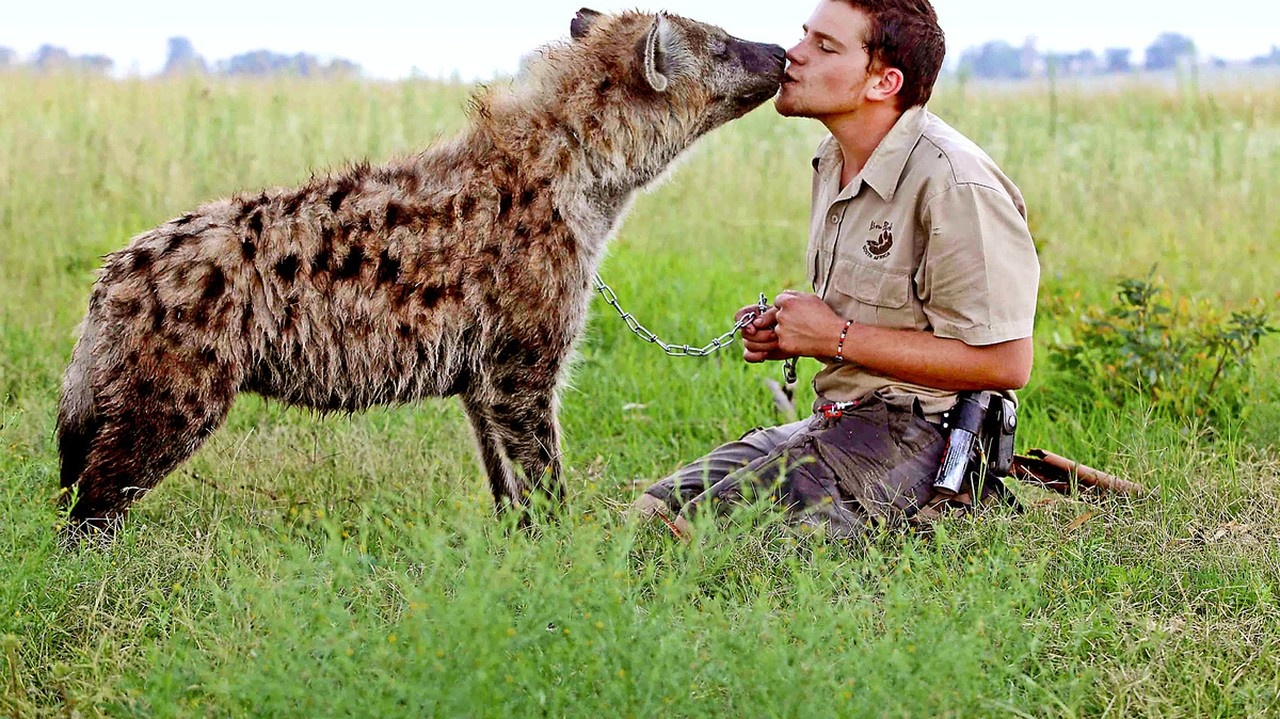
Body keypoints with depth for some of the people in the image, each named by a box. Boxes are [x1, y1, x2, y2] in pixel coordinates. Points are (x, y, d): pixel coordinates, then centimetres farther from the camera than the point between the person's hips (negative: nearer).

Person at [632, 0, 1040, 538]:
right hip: (837, 423, 10)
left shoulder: (956, 184, -18)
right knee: (650, 513, 1)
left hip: (920, 435, -10)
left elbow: (1005, 363, -21)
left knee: (701, 535, -26)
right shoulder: (834, 160, 12)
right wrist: (788, 332, 4)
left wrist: (837, 337, -17)